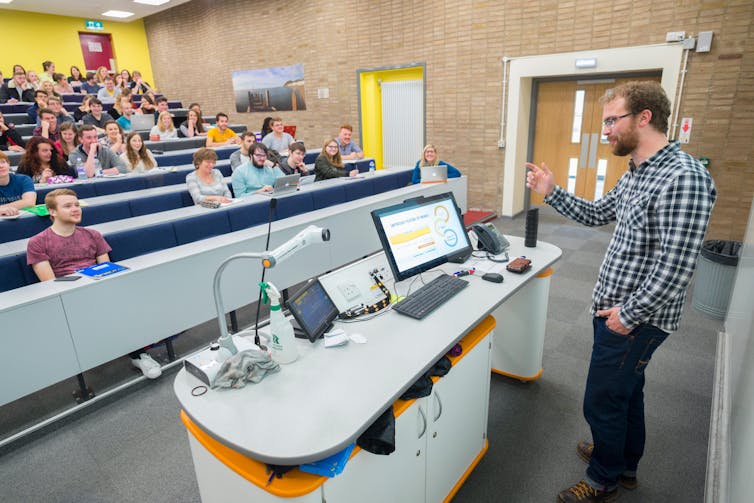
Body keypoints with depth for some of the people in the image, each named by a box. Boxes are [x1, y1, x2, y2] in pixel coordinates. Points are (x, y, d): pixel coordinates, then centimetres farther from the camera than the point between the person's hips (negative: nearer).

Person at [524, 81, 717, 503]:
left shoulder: (683, 179, -25)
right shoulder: (638, 173, 7)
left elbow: (675, 268, -28)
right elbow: (597, 214, 18)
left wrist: (628, 315, -19)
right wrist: (552, 192, 6)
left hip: (635, 319, -9)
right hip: (614, 307, 9)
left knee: (602, 402, 7)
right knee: (626, 389, 25)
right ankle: (624, 463, 47)